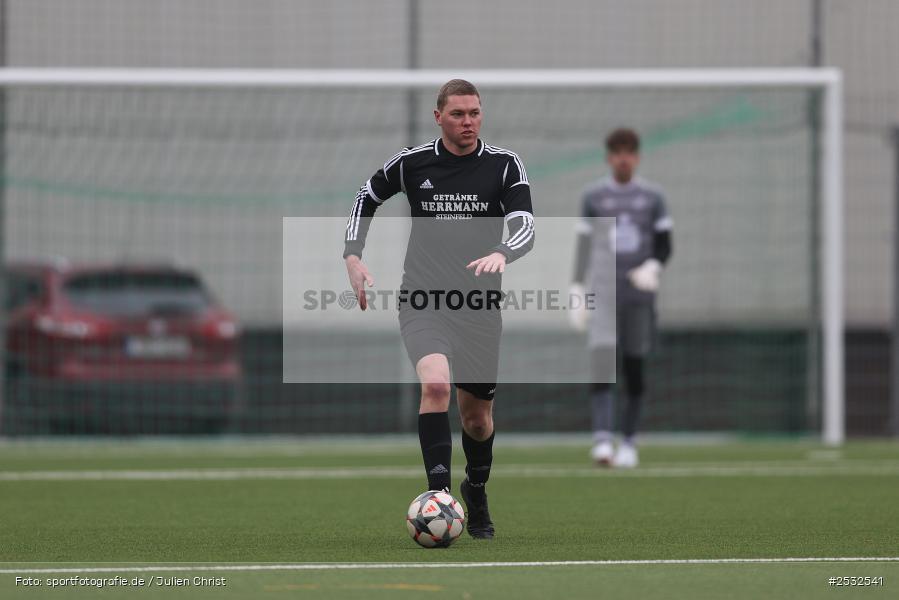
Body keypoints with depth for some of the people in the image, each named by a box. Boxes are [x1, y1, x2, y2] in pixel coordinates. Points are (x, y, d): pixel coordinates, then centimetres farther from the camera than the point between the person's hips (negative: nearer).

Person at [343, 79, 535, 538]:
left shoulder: (505, 165, -2)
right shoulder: (412, 163, 0)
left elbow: (524, 227, -13)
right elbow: (368, 196, 17)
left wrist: (501, 254, -35)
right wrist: (353, 256, 6)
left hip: (479, 307, 1)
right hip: (423, 302, -1)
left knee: (477, 414, 13)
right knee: (436, 383, -29)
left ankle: (476, 491, 43)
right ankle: (439, 495, -29)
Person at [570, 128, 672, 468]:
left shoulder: (652, 197, 6)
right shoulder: (593, 197, 6)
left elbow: (665, 245, 8)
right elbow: (582, 245, 9)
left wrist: (653, 266, -13)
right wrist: (577, 290, 4)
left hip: (639, 291, 1)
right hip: (604, 292, -1)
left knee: (635, 366, 2)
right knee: (602, 360, -17)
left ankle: (629, 443, 12)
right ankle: (602, 438, -27)